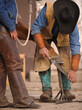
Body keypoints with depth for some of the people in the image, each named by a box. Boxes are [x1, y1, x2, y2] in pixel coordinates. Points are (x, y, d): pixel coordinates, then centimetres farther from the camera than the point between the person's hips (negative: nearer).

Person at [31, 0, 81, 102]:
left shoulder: (72, 24, -36)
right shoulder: (47, 10, -41)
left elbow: (75, 46, -35)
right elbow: (35, 28, -32)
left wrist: (74, 70, -42)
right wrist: (42, 47, -43)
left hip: (62, 36, 1)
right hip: (44, 34, 0)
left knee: (66, 58, -16)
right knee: (43, 58, -18)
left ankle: (66, 89, -9)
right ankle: (47, 90, -20)